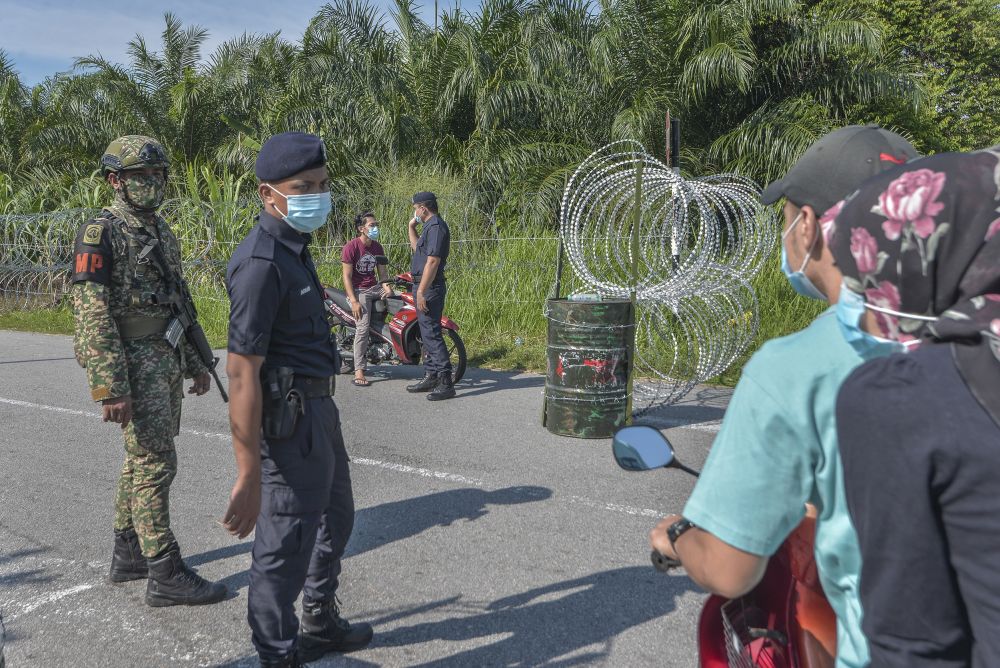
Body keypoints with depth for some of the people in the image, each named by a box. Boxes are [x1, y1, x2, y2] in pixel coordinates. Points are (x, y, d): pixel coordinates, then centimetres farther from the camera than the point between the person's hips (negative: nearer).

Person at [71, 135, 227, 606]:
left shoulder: (161, 232, 14)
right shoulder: (100, 233, -12)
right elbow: (92, 315, -18)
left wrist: (195, 362, 18)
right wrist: (110, 387, -23)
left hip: (167, 360, 9)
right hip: (134, 364, -9)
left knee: (140, 458, 15)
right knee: (155, 464, -6)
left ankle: (128, 554, 28)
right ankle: (165, 575, 2)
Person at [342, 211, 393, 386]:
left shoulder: (377, 247, 11)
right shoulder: (351, 246, -9)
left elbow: (382, 272, 12)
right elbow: (347, 276, -12)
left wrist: (387, 287, -11)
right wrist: (354, 301, -20)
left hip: (375, 287, 6)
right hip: (358, 290, -6)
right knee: (363, 326, -23)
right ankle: (359, 370, -22)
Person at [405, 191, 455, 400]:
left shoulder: (436, 227, -15)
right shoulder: (430, 227, 18)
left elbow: (432, 261, -23)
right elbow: (417, 248, 35)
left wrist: (421, 291, -25)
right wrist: (411, 227, 24)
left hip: (429, 288, -11)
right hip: (424, 287, 11)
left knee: (432, 334, -12)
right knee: (427, 334, 15)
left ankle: (446, 383, -12)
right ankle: (430, 377, 24)